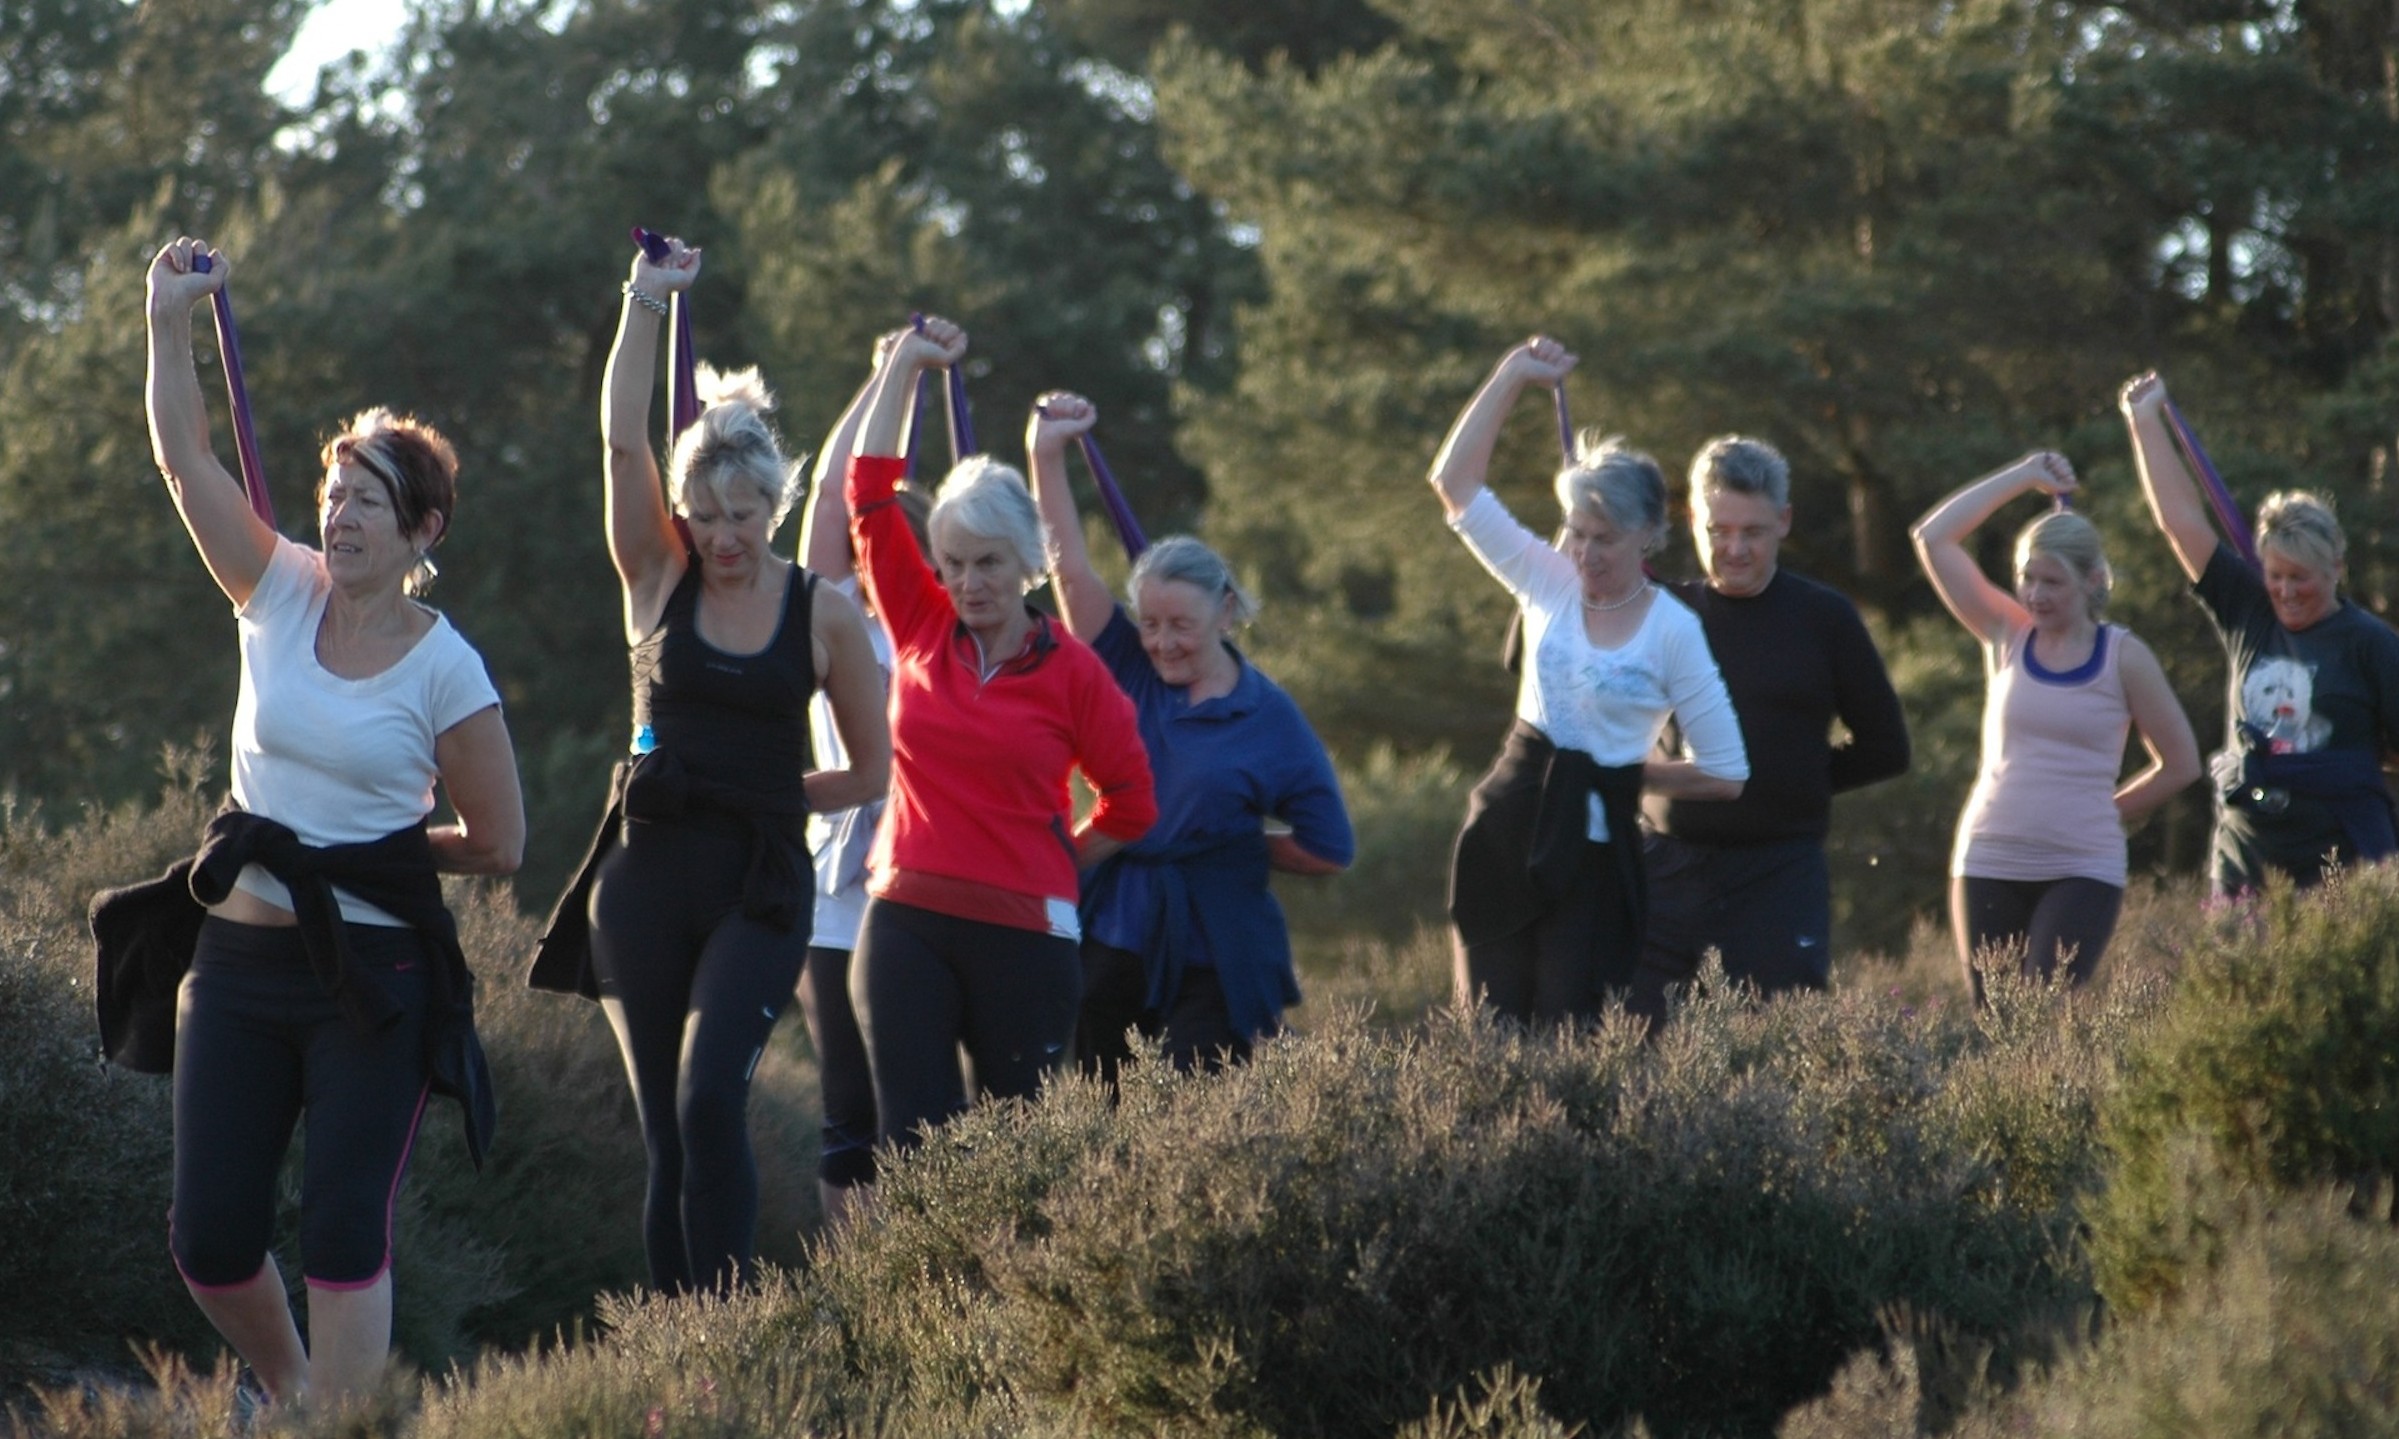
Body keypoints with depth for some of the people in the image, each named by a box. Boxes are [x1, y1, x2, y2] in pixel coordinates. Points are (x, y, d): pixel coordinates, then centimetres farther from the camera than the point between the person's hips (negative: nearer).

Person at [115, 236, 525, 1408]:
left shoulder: (446, 671, -7)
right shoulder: (282, 597, 3)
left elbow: (500, 844, -1)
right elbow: (185, 457, -1)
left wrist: (371, 852, 2)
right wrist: (170, 321, -8)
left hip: (372, 976, -4)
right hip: (240, 959, 4)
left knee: (344, 1238, -7)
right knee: (209, 1240, 5)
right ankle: (291, 1389, 33)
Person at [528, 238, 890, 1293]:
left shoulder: (824, 615, 2)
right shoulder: (661, 581, 6)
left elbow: (871, 771, 11)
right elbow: (622, 440, -6)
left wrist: (767, 793, 6)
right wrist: (646, 305, -9)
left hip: (760, 886, -2)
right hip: (646, 878, 2)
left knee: (711, 1101, -20)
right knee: (666, 1131, 3)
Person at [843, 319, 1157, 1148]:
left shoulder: (1071, 672, -2)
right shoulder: (922, 631, 6)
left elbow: (1130, 802, 7)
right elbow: (870, 493, 6)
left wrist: (1054, 863, 8)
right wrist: (905, 364, 9)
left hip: (1024, 934, -2)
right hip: (907, 925, 2)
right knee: (915, 1142, -3)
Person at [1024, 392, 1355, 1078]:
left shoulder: (1269, 719, -4)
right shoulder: (1132, 674, 6)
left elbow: (1330, 852, -2)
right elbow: (1070, 570, -1)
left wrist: (1228, 844, 0)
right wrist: (1047, 455, -6)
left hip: (1213, 968, -4)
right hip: (1113, 940, 4)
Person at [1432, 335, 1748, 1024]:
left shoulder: (1673, 631, -5)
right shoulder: (1550, 584, 6)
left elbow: (1726, 774, -3)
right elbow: (1454, 483, 4)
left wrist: (1628, 770, 3)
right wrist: (1513, 376, 2)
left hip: (1593, 851, -3)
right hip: (1506, 835, 4)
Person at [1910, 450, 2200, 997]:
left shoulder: (2122, 657, 0)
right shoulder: (2007, 635, 6)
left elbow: (2180, 763, 6)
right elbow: (1932, 537, 2)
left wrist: (2105, 812, 9)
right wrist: (2024, 476, 5)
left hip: (2083, 871, -3)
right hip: (1989, 866, 3)